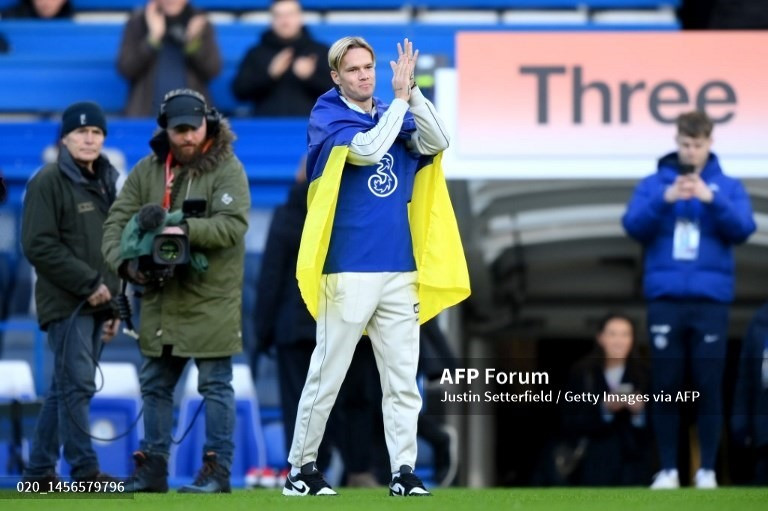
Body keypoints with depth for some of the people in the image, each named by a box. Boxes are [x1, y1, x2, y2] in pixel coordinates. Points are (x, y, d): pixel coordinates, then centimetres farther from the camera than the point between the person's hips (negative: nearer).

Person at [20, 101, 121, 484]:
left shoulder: (107, 182, 17)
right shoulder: (49, 181, -7)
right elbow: (38, 245, -13)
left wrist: (116, 303, 15)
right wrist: (88, 283, -14)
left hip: (98, 304, 7)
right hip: (65, 304, -7)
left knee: (65, 388, 10)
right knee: (77, 385, -10)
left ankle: (40, 469, 15)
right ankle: (85, 471, -10)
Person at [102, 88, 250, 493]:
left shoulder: (226, 168, -7)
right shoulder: (147, 171, 7)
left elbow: (234, 224, -19)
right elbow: (117, 222, 3)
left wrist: (187, 229, -32)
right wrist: (124, 261, -16)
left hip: (212, 301, -5)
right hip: (161, 300, 6)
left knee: (215, 385, -1)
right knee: (155, 385, 11)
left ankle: (218, 470, 4)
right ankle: (152, 469, 19)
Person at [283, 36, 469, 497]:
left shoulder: (394, 114, 12)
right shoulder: (327, 117, -2)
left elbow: (437, 142, -4)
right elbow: (367, 149, -19)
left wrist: (411, 90, -12)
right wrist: (399, 97, -13)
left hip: (400, 270, 5)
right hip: (348, 270, -5)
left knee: (403, 379, 2)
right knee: (326, 377, -1)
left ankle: (404, 473, 3)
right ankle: (301, 468, 8)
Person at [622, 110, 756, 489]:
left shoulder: (728, 186, 7)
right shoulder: (654, 183, 7)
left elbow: (743, 229, -6)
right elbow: (633, 225, -5)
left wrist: (712, 200, -21)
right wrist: (665, 200, -21)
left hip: (711, 299, 0)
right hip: (665, 298, 0)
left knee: (709, 386, 0)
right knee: (666, 386, 2)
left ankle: (707, 469, 5)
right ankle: (668, 469, 7)